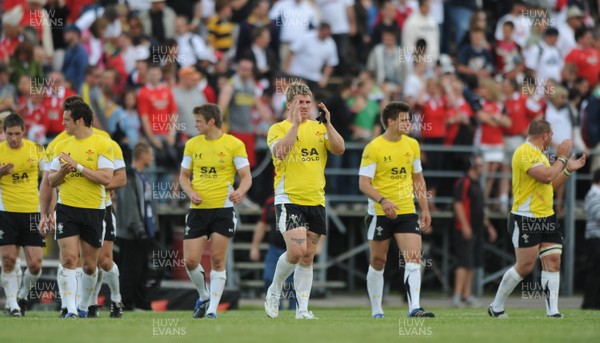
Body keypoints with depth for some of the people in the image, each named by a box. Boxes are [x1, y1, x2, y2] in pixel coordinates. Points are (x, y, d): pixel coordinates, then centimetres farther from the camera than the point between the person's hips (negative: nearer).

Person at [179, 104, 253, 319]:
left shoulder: (234, 144, -2)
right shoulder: (192, 144, 9)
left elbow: (246, 176, -2)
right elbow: (184, 175, 15)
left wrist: (239, 192, -24)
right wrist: (191, 192, -6)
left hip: (223, 209, -3)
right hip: (198, 210, 3)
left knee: (217, 260, -5)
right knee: (190, 261, -3)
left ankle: (212, 309, 2)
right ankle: (203, 297, 23)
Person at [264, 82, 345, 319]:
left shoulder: (319, 128, 11)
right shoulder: (278, 128, -1)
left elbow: (339, 149, -1)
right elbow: (279, 151, -21)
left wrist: (328, 123, -9)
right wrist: (296, 123, -21)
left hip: (316, 201, 5)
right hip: (289, 199, -5)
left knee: (308, 256, 5)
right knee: (296, 251, -17)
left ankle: (302, 309, 8)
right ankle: (275, 290, 8)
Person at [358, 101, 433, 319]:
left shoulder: (412, 145, 8)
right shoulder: (373, 148, -9)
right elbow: (364, 183, -12)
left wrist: (425, 209, 12)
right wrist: (382, 200, -28)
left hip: (407, 211, 4)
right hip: (380, 213, -4)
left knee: (414, 258, -12)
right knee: (378, 261, 6)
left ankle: (414, 307, -18)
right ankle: (376, 310, 19)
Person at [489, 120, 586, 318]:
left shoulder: (539, 154, 19)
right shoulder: (525, 152, -13)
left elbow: (551, 186, 25)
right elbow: (546, 176, -23)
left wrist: (568, 170, 16)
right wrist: (562, 158, -11)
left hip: (546, 218, 9)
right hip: (526, 219, -9)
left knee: (553, 262, -2)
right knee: (525, 266, -7)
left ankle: (552, 311, -6)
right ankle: (496, 307, 7)